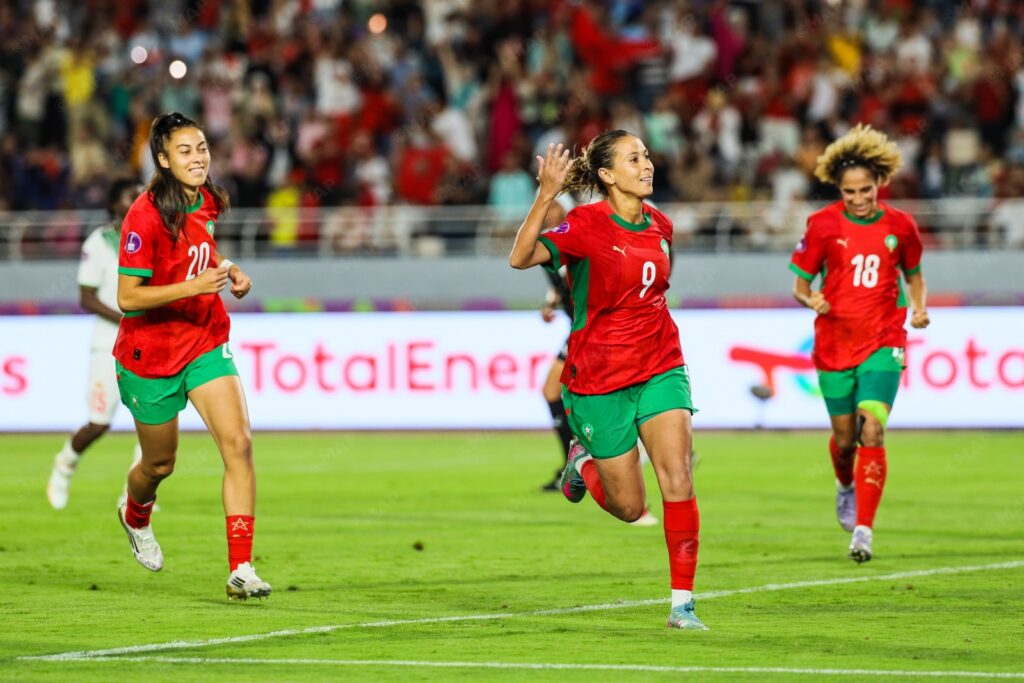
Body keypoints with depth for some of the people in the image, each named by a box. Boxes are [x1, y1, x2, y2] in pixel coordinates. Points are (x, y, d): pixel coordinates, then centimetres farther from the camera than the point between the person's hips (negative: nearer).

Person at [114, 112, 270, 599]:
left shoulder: (207, 202, 0)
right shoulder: (145, 216, -22)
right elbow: (127, 297, -23)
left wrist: (227, 270, 2)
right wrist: (194, 286, -32)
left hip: (207, 344, 5)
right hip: (151, 355, -5)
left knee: (238, 443, -15)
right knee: (160, 464, 13)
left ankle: (241, 569, -16)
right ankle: (135, 515, 52)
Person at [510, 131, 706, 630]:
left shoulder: (660, 226, 4)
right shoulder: (588, 225, -14)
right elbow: (521, 257, -28)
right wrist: (546, 196, -37)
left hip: (660, 369, 4)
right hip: (599, 380, -4)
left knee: (677, 480, -13)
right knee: (629, 507, 5)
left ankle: (682, 602, -8)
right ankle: (584, 460, 38)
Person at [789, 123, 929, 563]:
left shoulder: (899, 226, 0)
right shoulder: (823, 225, -4)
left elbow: (913, 275, 17)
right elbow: (799, 284, 3)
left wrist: (918, 308, -2)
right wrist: (811, 300, -20)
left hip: (883, 344, -1)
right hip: (835, 342, 1)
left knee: (872, 429, -17)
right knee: (845, 436, 11)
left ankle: (863, 530, -17)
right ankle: (845, 485, 47)